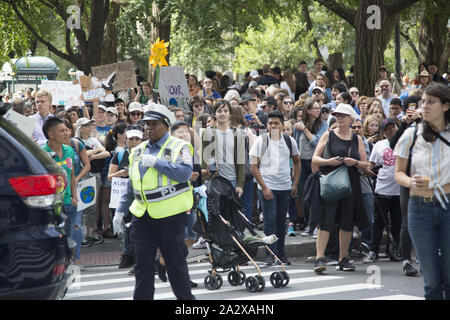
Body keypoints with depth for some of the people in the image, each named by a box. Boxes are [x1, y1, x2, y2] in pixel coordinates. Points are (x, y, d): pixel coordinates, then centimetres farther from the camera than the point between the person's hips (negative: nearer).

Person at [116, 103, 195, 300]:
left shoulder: (179, 147, -2)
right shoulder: (138, 151, 16)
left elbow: (185, 173, -19)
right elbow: (131, 185, 23)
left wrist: (156, 162, -19)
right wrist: (121, 210, 19)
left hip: (170, 215, -5)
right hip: (142, 215, 5)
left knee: (175, 261, 3)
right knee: (142, 263, 5)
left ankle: (185, 297, 16)